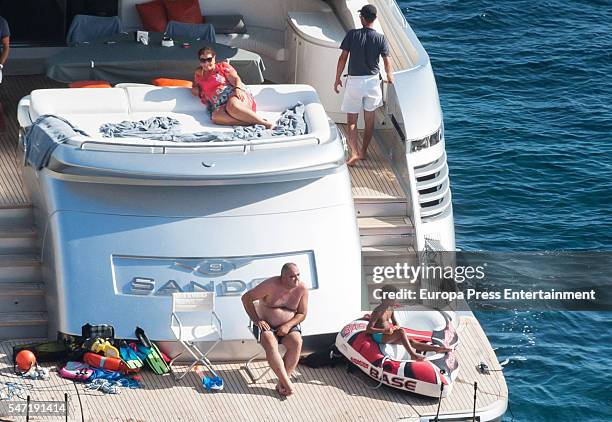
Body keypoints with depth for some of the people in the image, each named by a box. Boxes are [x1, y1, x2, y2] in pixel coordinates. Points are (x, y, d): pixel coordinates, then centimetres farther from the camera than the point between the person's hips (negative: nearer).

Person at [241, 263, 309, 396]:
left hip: (288, 326, 3)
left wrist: (288, 326, -16)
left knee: (296, 343, -30)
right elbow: (246, 297, -11)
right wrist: (256, 320, -15)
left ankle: (281, 382, -27)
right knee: (270, 344, -34)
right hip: (266, 325, -3)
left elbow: (302, 314, 2)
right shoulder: (271, 285, -16)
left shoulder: (302, 289, -5)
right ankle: (287, 383, -38)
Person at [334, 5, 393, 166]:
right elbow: (387, 62, -4)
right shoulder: (380, 38, -5)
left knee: (351, 121, 2)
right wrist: (389, 77, 16)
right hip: (372, 80, 2)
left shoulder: (352, 34, -8)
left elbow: (343, 58, -8)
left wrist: (337, 79, 2)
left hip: (354, 81, -2)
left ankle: (354, 153, -14)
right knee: (369, 119, 16)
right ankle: (364, 151, 24)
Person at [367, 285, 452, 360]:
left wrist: (396, 327, -5)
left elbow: (396, 324, 21)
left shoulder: (390, 309, 9)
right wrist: (384, 330, -33)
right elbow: (368, 329, -22)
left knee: (411, 342, -3)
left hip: (387, 336, 9)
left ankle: (437, 349, -8)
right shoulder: (378, 311, -18)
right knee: (401, 332, -31)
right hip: (379, 337, -9)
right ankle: (412, 355, -38)